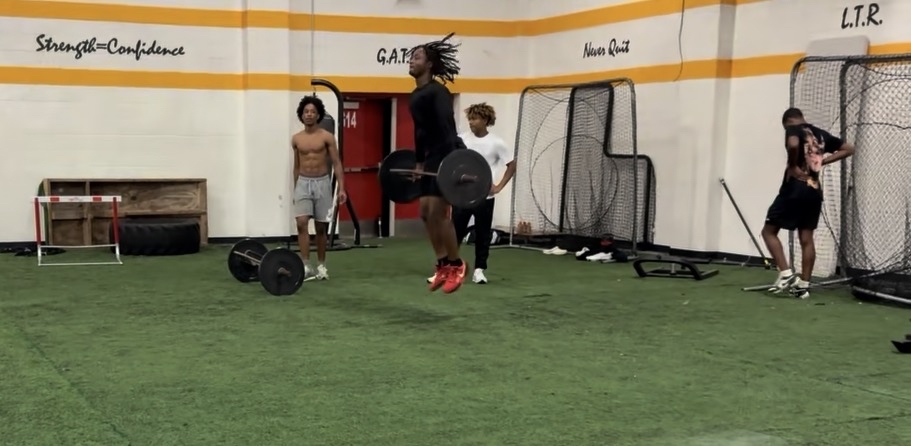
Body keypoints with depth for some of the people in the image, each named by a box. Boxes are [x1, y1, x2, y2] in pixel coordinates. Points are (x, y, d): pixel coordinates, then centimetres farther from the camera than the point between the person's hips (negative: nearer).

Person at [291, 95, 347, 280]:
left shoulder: (327, 137, -5)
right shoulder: (296, 139, 5)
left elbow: (337, 163, -5)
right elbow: (296, 166, 14)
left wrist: (341, 188, -13)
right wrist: (295, 190, 16)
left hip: (322, 183, -2)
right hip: (303, 183, 2)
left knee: (321, 227, 6)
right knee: (301, 223, -13)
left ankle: (321, 265, 19)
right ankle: (305, 266, -12)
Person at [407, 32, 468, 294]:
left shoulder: (437, 91, -16)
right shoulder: (415, 95, 14)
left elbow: (447, 125, -25)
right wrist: (419, 162, 23)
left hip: (448, 157, -10)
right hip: (431, 158, 10)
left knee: (438, 212, -12)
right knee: (426, 213, 7)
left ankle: (456, 266, 1)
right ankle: (443, 265, 15)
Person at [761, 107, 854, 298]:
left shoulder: (793, 129, -3)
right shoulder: (821, 134, 16)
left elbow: (793, 145, -27)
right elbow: (848, 149, 21)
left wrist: (792, 166, -13)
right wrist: (822, 161, 14)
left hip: (795, 188, -7)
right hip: (814, 191, 7)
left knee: (769, 231, 2)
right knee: (807, 238, 9)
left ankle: (786, 274, -10)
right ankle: (804, 285, 9)